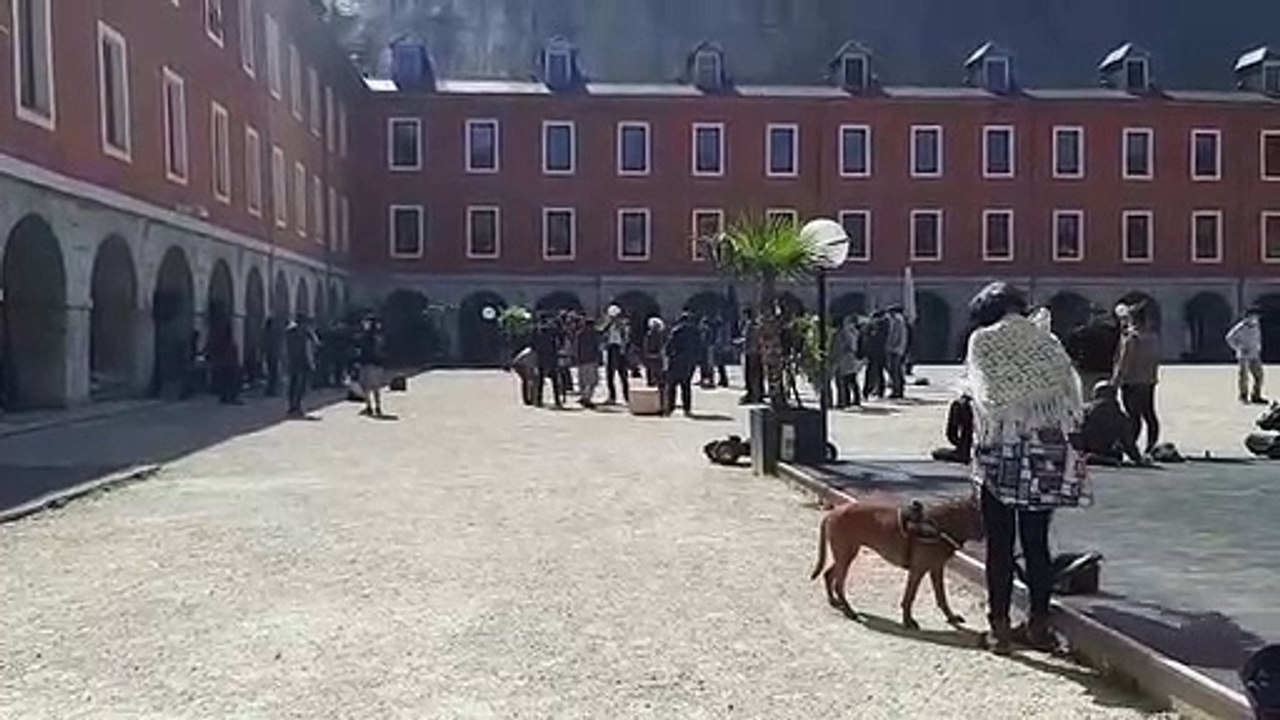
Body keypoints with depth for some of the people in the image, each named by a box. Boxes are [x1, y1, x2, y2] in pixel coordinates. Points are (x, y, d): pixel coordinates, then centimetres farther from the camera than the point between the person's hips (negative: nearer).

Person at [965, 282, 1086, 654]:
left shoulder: (982, 340, -3)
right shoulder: (1047, 341, 5)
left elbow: (985, 394, -10)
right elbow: (1071, 397, 4)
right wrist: (1048, 422, 10)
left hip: (1001, 451, -3)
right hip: (1046, 449, 3)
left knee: (999, 543, 5)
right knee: (1037, 541, 11)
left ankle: (1000, 627, 10)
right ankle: (1039, 624, 19)